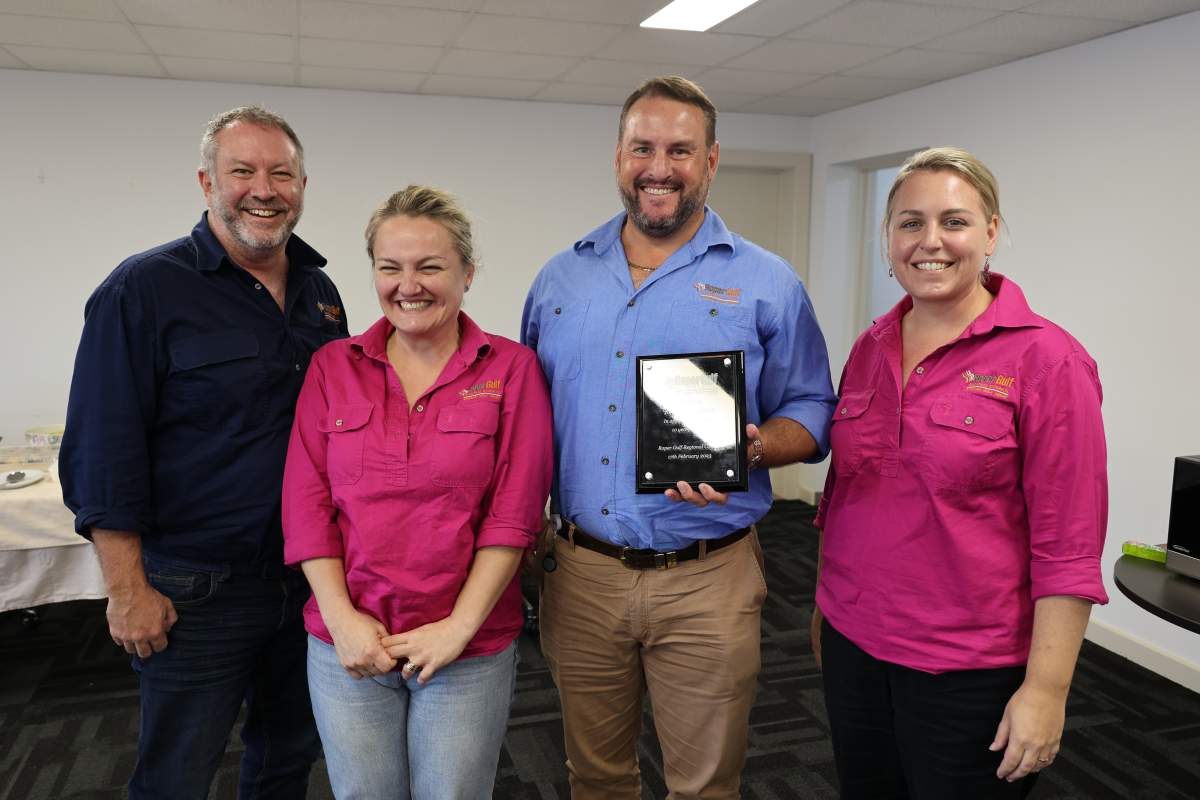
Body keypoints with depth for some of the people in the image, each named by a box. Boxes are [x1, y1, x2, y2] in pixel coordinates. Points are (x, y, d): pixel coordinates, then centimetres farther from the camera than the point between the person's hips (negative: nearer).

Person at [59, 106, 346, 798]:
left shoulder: (321, 292, 6)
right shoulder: (145, 289, -11)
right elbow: (104, 453, -13)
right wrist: (129, 590, -14)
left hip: (309, 576, 6)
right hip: (196, 591, -5)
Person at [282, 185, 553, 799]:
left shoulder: (511, 369, -4)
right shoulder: (333, 367, 3)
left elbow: (515, 513, -9)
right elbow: (306, 504, 0)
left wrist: (460, 626, -13)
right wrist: (342, 618, -8)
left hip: (468, 650, -2)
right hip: (348, 644, 2)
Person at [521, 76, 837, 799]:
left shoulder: (767, 284, -3)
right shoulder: (561, 278, 6)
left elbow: (809, 412, 1)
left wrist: (751, 449, -20)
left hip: (705, 581, -2)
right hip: (580, 574, 3)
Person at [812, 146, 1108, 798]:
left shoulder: (1047, 360, -13)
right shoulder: (870, 348, 4)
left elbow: (1068, 549, -14)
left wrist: (1046, 689, -15)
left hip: (969, 670, -5)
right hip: (854, 643, 5)